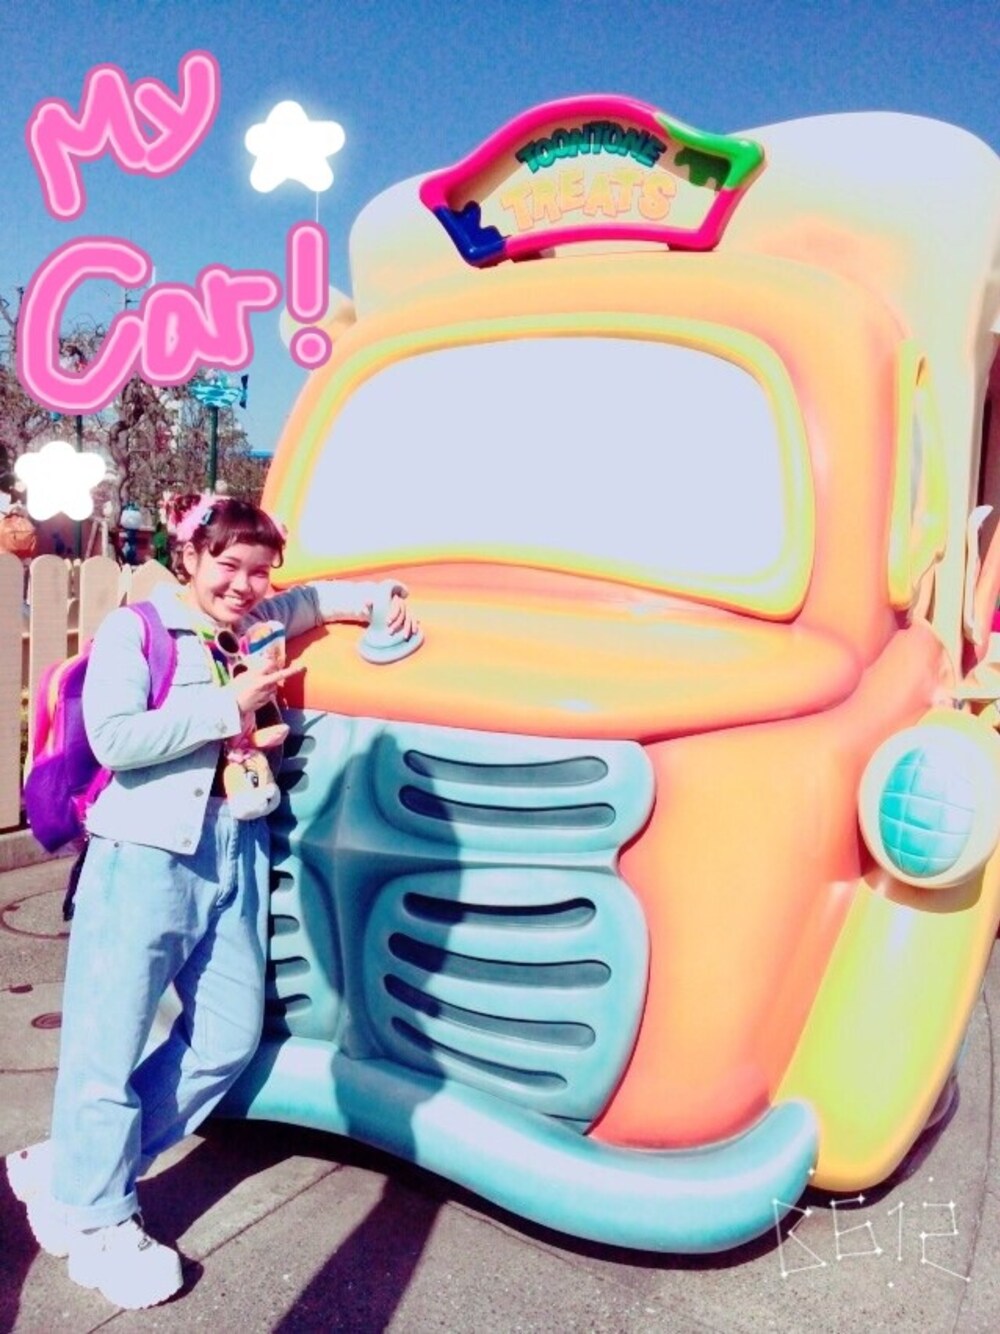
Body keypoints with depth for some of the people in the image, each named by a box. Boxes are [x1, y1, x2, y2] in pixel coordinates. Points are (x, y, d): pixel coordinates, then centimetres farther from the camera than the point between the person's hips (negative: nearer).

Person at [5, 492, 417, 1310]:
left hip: (236, 855, 7)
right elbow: (113, 737, -16)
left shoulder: (258, 629, 14)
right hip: (144, 852, -7)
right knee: (110, 1040, 2)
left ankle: (76, 1166, 27)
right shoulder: (134, 630, -4)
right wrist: (228, 707, -14)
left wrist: (383, 597, 12)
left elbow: (315, 599, 31)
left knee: (230, 1036, 11)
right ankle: (97, 1221, 22)